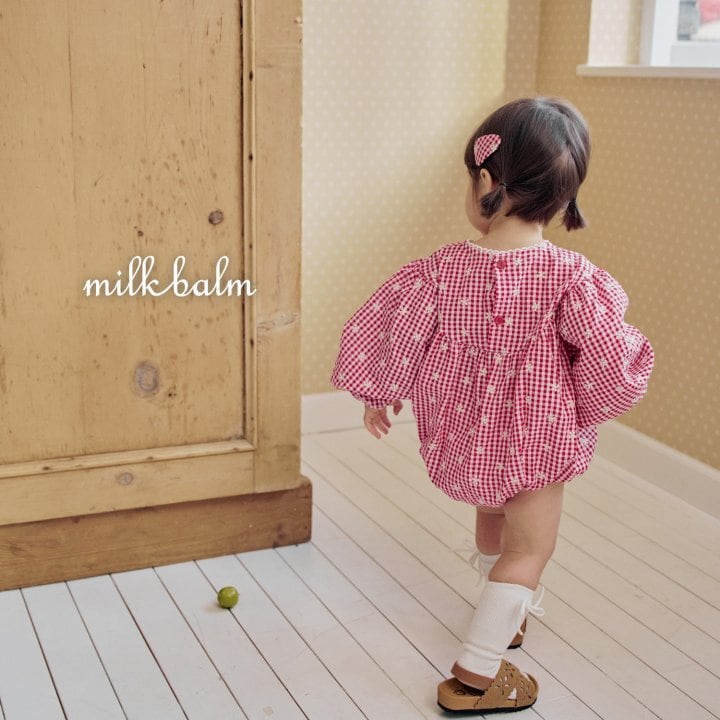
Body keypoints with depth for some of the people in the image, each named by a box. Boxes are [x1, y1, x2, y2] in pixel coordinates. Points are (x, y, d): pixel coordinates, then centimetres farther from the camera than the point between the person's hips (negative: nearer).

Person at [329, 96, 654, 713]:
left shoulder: (442, 270, -16)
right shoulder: (572, 278, -22)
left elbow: (389, 335, -8)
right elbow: (610, 368, -20)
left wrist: (379, 395, 11)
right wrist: (585, 409, 1)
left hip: (464, 433, 4)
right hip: (539, 438, -4)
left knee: (493, 517, 29)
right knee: (529, 546, 11)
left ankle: (517, 608, 54)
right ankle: (476, 674, 11)